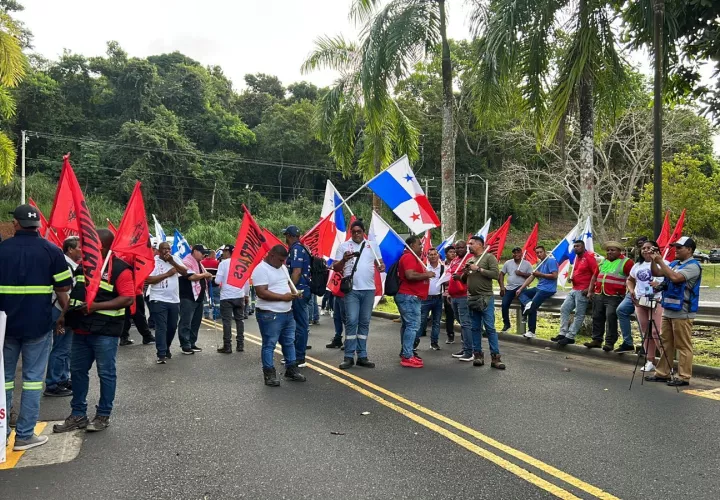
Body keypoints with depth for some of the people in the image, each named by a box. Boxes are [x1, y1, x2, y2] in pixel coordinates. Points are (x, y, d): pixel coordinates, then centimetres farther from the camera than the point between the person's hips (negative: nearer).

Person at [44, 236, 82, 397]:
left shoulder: (72, 265, 13)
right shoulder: (65, 265, -19)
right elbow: (62, 293, -25)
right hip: (62, 313, -10)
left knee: (66, 348, 17)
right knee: (60, 349, -5)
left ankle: (63, 379, 27)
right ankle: (52, 386, 1)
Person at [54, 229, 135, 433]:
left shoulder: (120, 269, -12)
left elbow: (128, 298, -18)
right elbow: (74, 293, 20)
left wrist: (97, 306, -22)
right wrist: (64, 314, 11)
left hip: (105, 332, -7)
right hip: (80, 329, 8)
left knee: (106, 373, 4)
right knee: (77, 371, 13)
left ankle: (103, 416, 16)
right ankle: (78, 415, 25)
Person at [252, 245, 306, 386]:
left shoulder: (281, 267, 13)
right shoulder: (261, 269, -16)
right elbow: (261, 293, -24)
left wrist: (293, 292, 2)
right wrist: (283, 297, -22)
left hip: (287, 313, 9)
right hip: (269, 315, -9)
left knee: (289, 342, 15)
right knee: (269, 345, 1)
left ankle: (291, 370, 27)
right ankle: (269, 374, 9)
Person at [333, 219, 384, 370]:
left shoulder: (372, 245, 10)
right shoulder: (344, 246, 4)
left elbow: (379, 262, 14)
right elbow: (335, 268, 3)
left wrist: (381, 267, -9)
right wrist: (343, 260, -18)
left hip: (369, 289, 3)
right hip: (351, 289, -3)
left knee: (365, 322, 7)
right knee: (351, 321, -8)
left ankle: (362, 356, 13)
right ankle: (349, 356, -1)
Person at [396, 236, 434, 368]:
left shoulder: (412, 257, 20)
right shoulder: (409, 257, -14)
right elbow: (410, 275, -26)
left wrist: (425, 274, 14)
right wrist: (427, 274, -15)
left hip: (410, 297, 11)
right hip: (409, 297, -11)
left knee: (408, 325, 13)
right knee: (413, 325, -12)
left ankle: (406, 353, 18)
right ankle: (407, 357, -12)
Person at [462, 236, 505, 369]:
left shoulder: (489, 257, -3)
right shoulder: (470, 260, 16)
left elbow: (495, 274, -15)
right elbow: (464, 280, 21)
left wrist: (479, 269, -14)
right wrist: (465, 273, 0)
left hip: (486, 298, -6)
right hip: (471, 298, 6)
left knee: (490, 328, -6)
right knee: (475, 328, 8)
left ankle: (495, 357, -3)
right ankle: (478, 354, 14)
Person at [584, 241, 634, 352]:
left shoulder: (626, 262, -2)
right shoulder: (603, 261, 18)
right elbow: (595, 276, 24)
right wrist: (591, 291, 20)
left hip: (614, 297, -6)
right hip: (598, 295, 6)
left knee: (611, 319, -11)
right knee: (597, 318, 9)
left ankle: (610, 342, -4)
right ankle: (597, 340, 18)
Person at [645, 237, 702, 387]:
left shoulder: (693, 266, -10)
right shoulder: (674, 263, 14)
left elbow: (675, 277, -24)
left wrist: (660, 261, -18)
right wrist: (653, 261, -3)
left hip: (682, 313, -8)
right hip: (668, 310, 8)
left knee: (683, 346, -1)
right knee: (666, 344, 11)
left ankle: (684, 377, 4)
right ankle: (662, 373, 18)